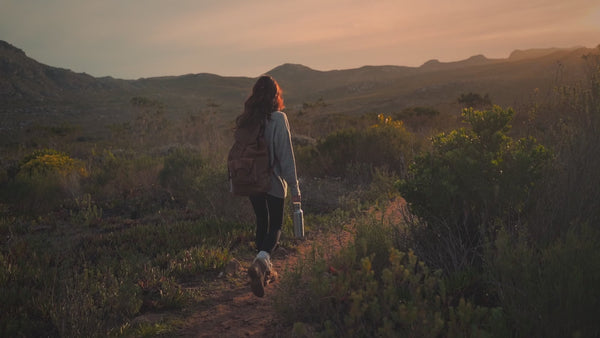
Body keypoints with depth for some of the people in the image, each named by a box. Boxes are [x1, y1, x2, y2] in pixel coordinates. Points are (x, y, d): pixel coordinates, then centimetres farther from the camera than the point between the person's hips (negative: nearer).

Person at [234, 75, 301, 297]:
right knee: (275, 225, 8)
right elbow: (286, 155, -14)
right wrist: (294, 187, -10)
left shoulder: (245, 120, 1)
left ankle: (266, 269, 27)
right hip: (274, 182, -4)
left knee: (262, 223, 19)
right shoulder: (278, 119, -13)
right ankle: (260, 261, -17)